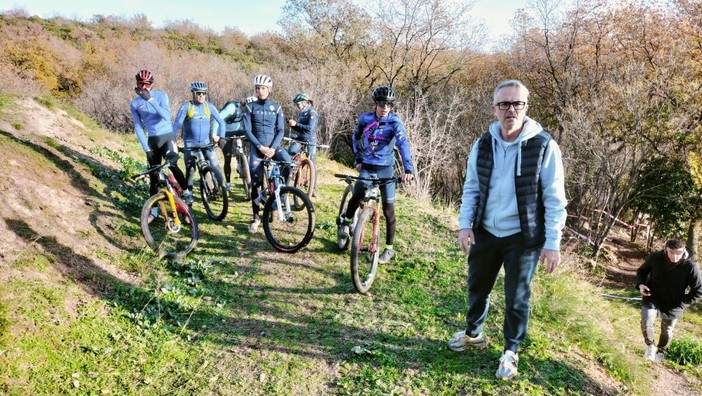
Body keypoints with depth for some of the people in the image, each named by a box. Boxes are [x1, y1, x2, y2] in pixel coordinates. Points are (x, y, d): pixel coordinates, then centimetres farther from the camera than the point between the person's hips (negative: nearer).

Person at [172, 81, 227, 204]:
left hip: (206, 143, 2)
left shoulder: (209, 106, 1)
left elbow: (221, 122, 7)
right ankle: (188, 195, 10)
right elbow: (177, 124, -10)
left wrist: (221, 136, -4)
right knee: (190, 171, -3)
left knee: (215, 165, -12)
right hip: (190, 144, -2)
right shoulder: (186, 106, -7)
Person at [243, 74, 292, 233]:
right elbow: (247, 130, -4)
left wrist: (273, 148, -15)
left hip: (273, 146, 0)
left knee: (288, 162, -31)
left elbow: (281, 130, 0)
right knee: (255, 182, -4)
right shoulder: (250, 107, 2)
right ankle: (256, 217, 10)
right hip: (257, 147, 0)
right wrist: (260, 147, -15)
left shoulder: (276, 107, 4)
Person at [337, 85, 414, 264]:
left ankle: (389, 249, 12)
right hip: (367, 167, 2)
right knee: (357, 196, -22)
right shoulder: (365, 119, -2)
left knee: (388, 209, -1)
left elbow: (403, 143, -24)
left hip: (386, 169, -1)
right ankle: (346, 221, 10)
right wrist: (358, 159, 10)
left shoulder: (394, 121, -10)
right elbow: (355, 138, 16)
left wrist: (408, 169, -37)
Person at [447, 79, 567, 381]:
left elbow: (554, 199, -10)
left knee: (517, 297, 9)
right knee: (477, 286, 18)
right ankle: (473, 333, 43)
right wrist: (464, 224, -2)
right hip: (485, 232, 4)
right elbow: (471, 188, 8)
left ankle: (511, 351, 30)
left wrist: (552, 243, -11)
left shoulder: (544, 146, -12)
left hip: (523, 237, -4)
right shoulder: (483, 145, 0)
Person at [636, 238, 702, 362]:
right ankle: (650, 345, 13)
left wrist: (681, 304, -16)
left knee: (667, 330, 17)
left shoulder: (690, 267, -24)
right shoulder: (654, 258, -19)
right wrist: (641, 284, -16)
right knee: (646, 322, -18)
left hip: (673, 305, 0)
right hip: (652, 298, 0)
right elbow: (641, 271, 3)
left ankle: (661, 351, 48)